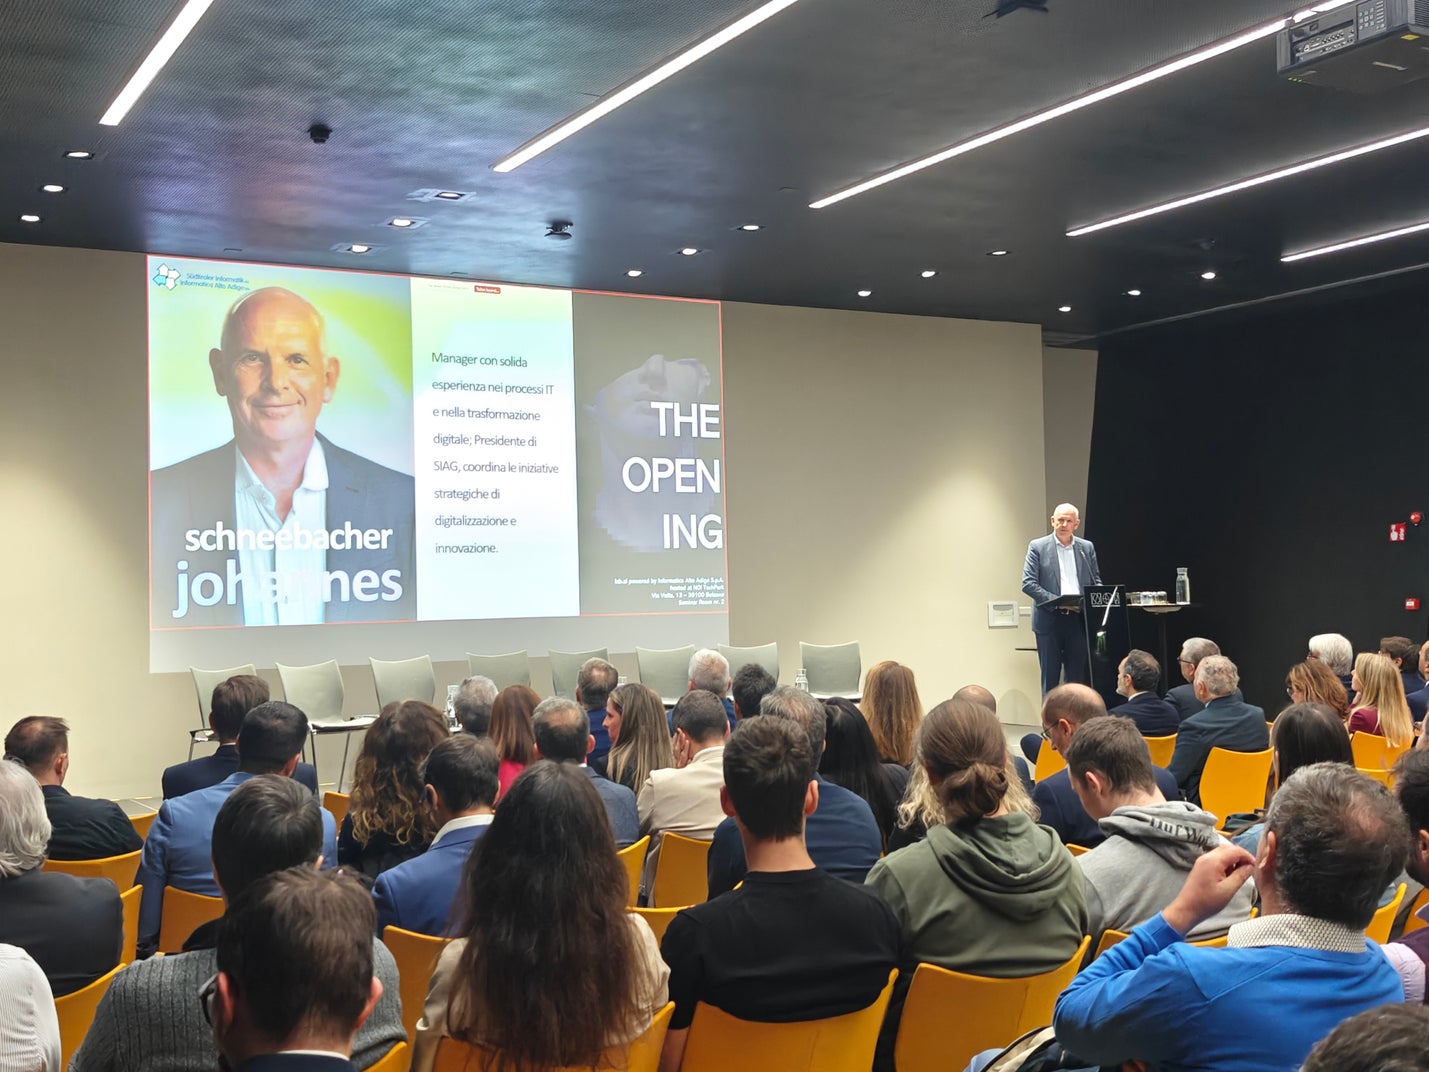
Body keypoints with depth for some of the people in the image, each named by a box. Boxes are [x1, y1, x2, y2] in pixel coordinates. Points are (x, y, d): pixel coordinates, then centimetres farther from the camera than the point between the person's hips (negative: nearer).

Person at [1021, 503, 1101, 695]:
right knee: (1050, 678, 2)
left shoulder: (1087, 548, 11)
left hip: (1078, 620, 3)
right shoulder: (1037, 547, 0)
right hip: (1049, 620, -3)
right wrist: (1057, 601, -17)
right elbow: (1028, 583, -7)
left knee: (1078, 677, 5)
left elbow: (1096, 582, 15)